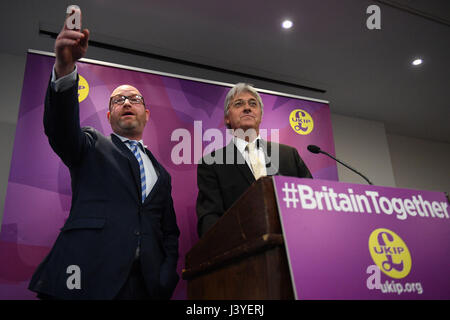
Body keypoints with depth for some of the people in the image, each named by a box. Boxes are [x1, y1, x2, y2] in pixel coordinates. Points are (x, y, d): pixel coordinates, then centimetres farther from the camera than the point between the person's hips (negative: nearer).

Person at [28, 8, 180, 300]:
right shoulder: (91, 146, 11)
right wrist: (64, 67, -27)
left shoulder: (161, 173, 20)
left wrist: (167, 278, 2)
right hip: (90, 278, -3)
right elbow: (61, 126, -11)